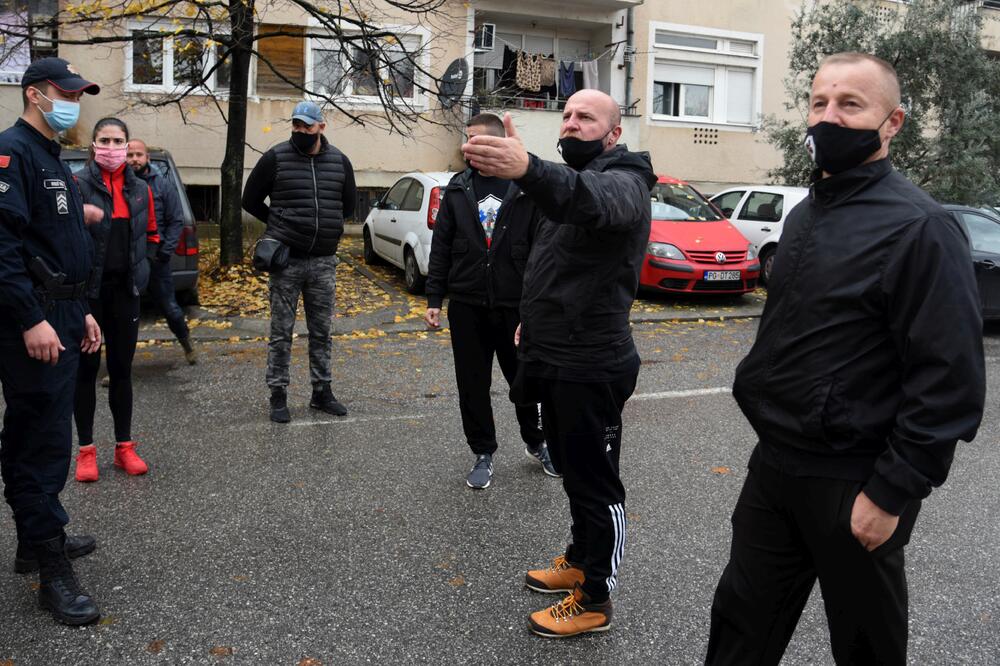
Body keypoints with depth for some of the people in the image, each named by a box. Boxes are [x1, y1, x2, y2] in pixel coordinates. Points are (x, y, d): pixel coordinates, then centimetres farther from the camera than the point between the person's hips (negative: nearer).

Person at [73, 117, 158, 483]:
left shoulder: (141, 188, 7)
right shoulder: (78, 184, -7)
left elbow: (150, 234, 18)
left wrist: (140, 264, 8)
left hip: (125, 289, 4)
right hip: (88, 289, -4)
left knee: (122, 369, 10)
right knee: (86, 368, 5)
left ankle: (124, 447, 20)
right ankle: (86, 450, 15)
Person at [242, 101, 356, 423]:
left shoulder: (339, 161, 5)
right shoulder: (275, 158, -4)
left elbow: (349, 203, 19)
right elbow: (250, 200, 6)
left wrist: (326, 227, 10)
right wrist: (279, 226, 4)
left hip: (324, 261, 3)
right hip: (287, 260, -3)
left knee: (322, 331, 11)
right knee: (281, 332, 4)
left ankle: (322, 392, 22)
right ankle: (278, 396, 14)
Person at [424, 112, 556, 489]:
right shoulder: (458, 189, 6)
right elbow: (441, 246, 8)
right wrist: (434, 299, 3)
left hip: (515, 306, -2)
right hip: (466, 306, 3)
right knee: (472, 386, 9)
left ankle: (536, 443, 34)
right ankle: (483, 454, 25)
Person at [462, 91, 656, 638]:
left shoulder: (621, 180, -15)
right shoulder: (574, 178, 16)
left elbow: (593, 201, -42)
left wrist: (530, 170, -60)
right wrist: (536, 318, 20)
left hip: (591, 367, -10)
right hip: (553, 360, 10)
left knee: (595, 482, 3)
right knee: (572, 472, 22)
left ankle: (595, 601, 17)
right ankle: (580, 561, 40)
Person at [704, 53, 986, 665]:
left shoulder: (920, 228, -16)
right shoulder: (806, 213, 10)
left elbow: (951, 382, -20)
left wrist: (891, 494, -20)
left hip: (854, 487, -7)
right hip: (774, 466, 7)